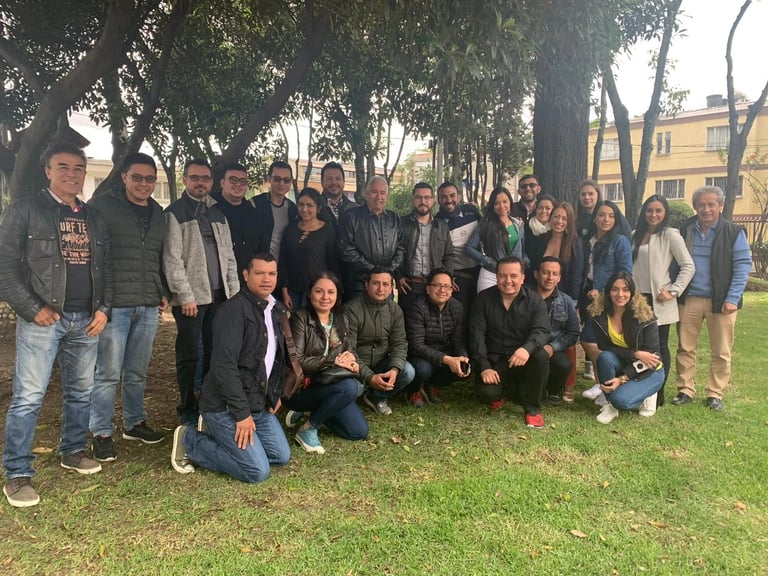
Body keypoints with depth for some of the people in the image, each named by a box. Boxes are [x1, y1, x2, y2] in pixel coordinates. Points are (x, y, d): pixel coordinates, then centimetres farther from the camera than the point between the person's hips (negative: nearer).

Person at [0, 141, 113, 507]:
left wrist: (104, 308, 5)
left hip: (86, 321, 6)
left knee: (81, 392, 14)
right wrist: (32, 308, -13)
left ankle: (73, 452, 31)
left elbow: (105, 267, 16)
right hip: (42, 319, -5)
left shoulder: (93, 219, 14)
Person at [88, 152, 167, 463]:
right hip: (113, 305, -5)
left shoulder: (158, 213, 15)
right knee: (108, 373, 0)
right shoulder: (102, 206, -3)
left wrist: (163, 293, 14)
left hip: (148, 307, 5)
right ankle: (101, 433, 14)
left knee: (137, 372, 15)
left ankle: (134, 423, 30)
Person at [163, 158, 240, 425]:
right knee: (189, 356, 3)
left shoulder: (218, 212, 15)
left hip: (219, 295, 5)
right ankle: (187, 411, 15)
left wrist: (234, 291, 7)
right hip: (191, 298, -5)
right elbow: (172, 259, -10)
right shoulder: (175, 212, -4)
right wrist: (186, 296, -15)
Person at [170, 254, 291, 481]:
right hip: (227, 407, -9)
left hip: (260, 404, 9)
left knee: (281, 456, 10)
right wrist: (242, 413, -23)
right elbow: (224, 366, -25)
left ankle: (215, 434, 20)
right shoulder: (233, 310, -19)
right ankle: (189, 440, 5)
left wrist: (276, 394, 9)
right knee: (258, 471, -10)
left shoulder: (276, 310, 8)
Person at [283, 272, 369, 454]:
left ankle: (310, 413, 15)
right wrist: (333, 361, -24)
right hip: (301, 388, -7)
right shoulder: (300, 319, -13)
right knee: (350, 387, -31)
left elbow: (348, 349, 14)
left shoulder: (340, 319, 7)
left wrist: (354, 362, -10)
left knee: (360, 431, -2)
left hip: (332, 386, 7)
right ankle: (307, 429, -12)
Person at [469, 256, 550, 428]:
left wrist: (527, 348, -41)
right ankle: (503, 389, 14)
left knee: (541, 357, -33)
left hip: (523, 359, 0)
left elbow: (541, 330, -17)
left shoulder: (535, 301, -4)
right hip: (495, 360, 0)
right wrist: (484, 367, -19)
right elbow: (477, 334, -6)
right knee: (485, 393, -26)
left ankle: (532, 407, -9)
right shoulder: (483, 299, -2)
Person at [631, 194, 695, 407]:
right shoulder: (636, 235, 13)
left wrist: (673, 291, -12)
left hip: (659, 301, -5)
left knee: (659, 347, 3)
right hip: (638, 299, 5)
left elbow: (688, 266, -7)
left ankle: (658, 394, 11)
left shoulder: (670, 235, -4)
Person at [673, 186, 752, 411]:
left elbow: (743, 265, -5)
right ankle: (685, 390, 18)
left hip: (720, 301, -2)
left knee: (721, 352, 6)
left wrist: (733, 298, -13)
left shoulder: (734, 232, -2)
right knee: (685, 348, 7)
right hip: (688, 299, 2)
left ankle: (715, 394, 18)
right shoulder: (684, 230, 4)